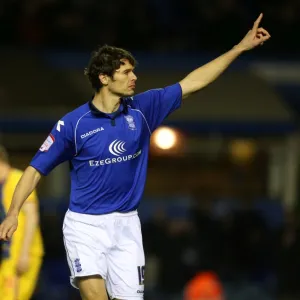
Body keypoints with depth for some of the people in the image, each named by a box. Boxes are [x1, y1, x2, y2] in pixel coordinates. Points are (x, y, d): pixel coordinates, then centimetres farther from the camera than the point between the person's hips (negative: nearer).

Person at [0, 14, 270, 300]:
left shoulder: (142, 109, 0)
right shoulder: (73, 123, -9)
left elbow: (193, 82, 4)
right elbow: (35, 170, -5)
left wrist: (242, 46, 3)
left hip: (126, 225, 4)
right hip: (84, 225, -4)